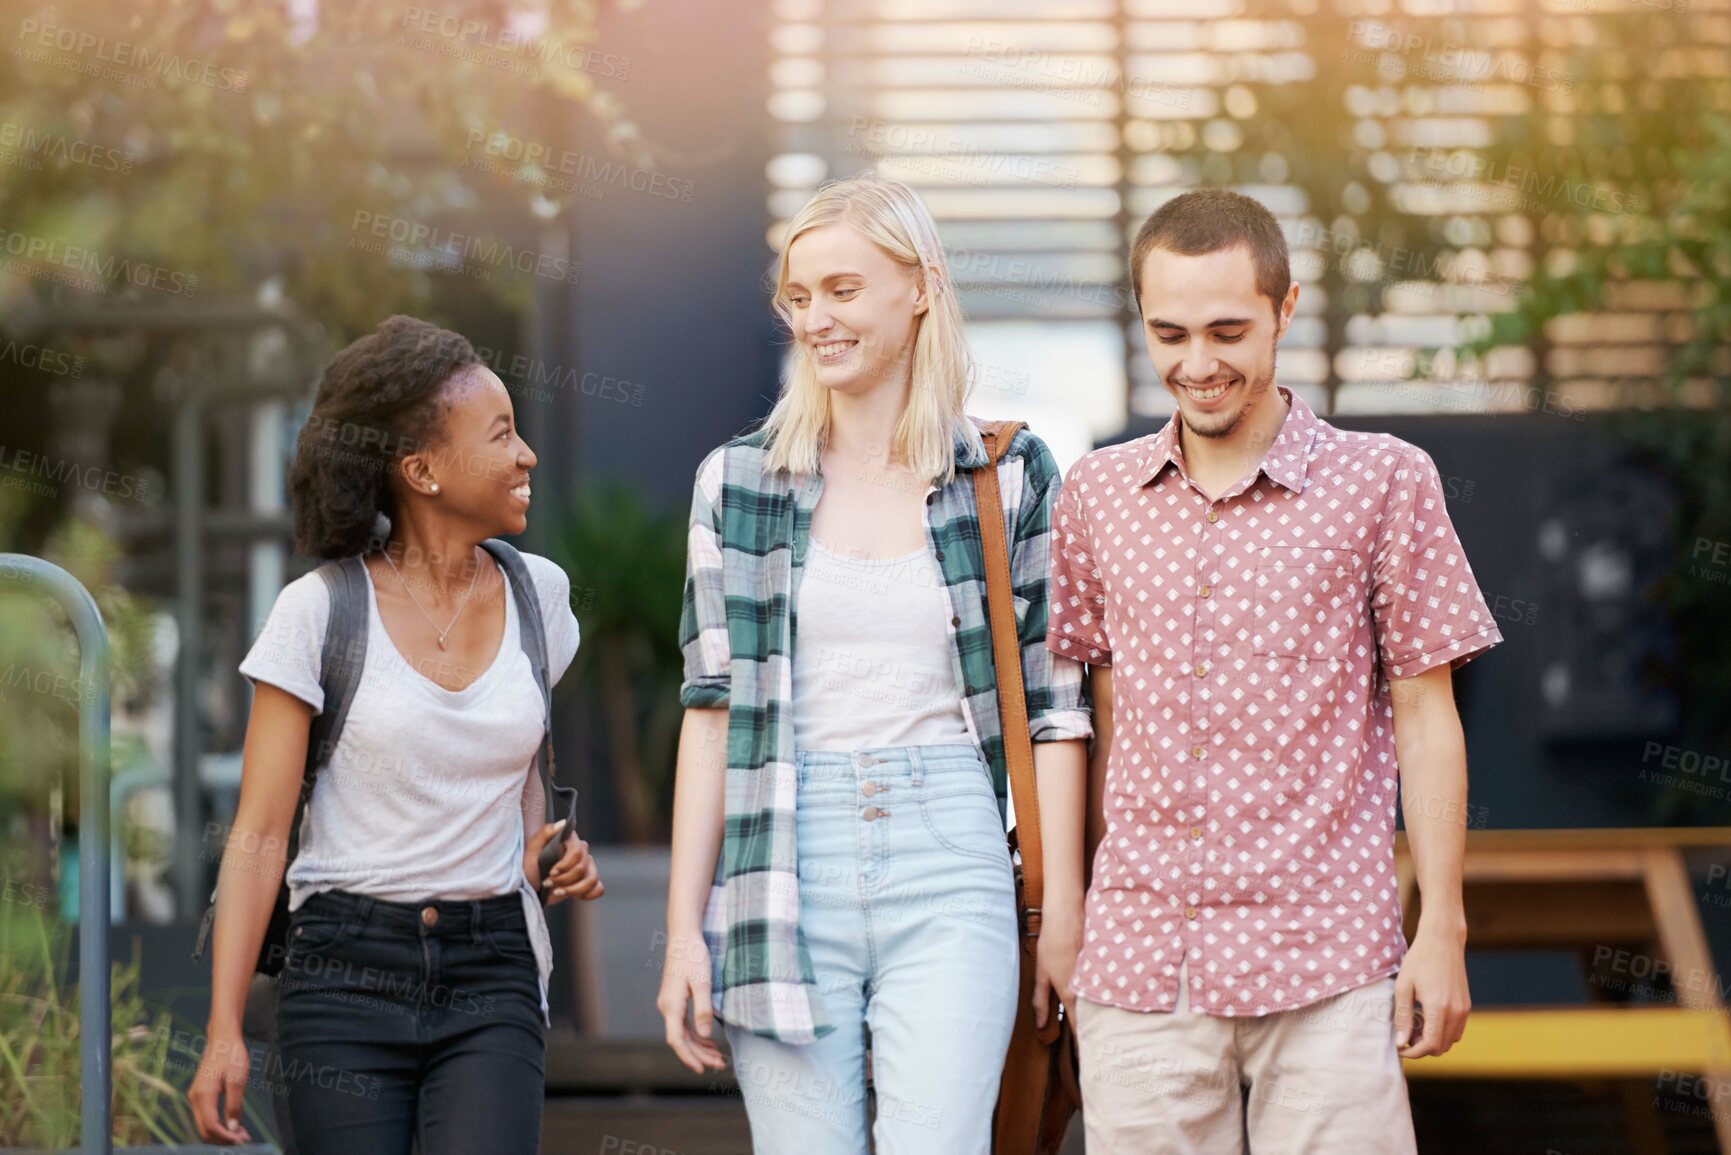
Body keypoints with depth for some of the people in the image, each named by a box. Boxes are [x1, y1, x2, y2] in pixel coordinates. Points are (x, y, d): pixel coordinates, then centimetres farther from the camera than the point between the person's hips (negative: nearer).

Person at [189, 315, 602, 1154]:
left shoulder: (537, 593, 8)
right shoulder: (320, 612, -5)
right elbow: (259, 833, -5)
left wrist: (543, 850, 3)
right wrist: (224, 1031, -11)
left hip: (490, 974, 2)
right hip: (349, 969, -2)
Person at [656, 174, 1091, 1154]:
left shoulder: (1014, 476, 6)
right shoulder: (741, 480, 9)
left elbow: (1054, 705, 6)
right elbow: (712, 707, 9)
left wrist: (1064, 915, 0)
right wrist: (685, 927, 4)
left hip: (950, 863, -1)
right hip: (786, 874, 1)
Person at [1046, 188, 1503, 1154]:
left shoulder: (1385, 482, 1)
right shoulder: (1097, 494, 9)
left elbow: (1425, 711, 3)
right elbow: (1098, 712, 13)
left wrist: (1443, 931, -1)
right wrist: (1066, 917, 10)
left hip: (1326, 964, -2)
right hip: (1138, 962, 3)